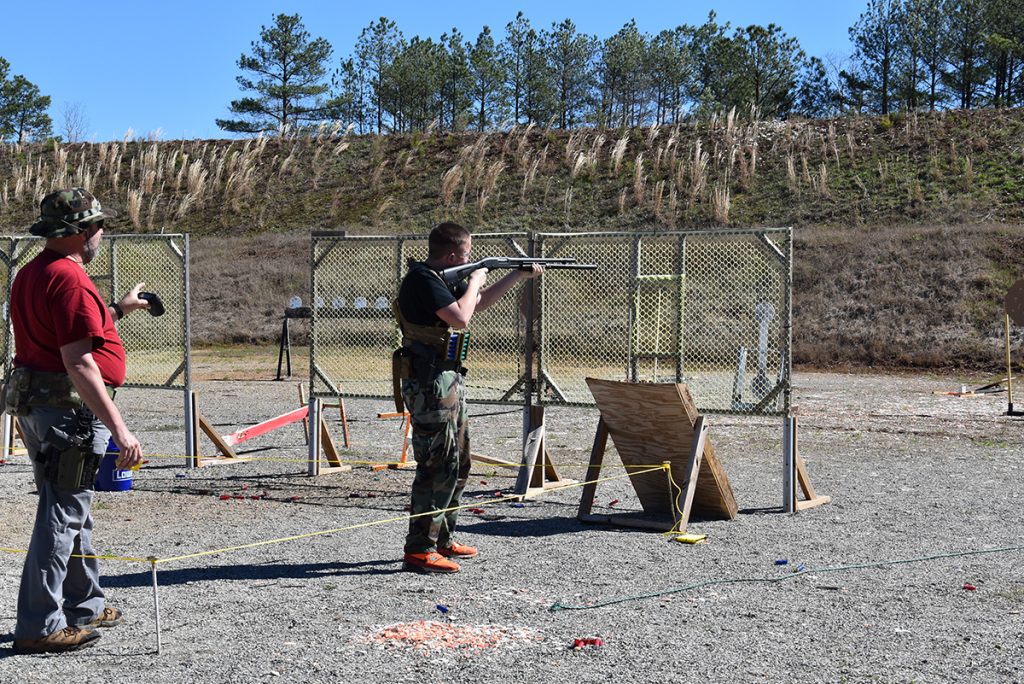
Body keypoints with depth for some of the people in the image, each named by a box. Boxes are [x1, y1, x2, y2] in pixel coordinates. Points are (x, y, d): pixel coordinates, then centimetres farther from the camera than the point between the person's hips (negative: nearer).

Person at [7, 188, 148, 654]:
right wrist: (118, 429, -25)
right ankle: (39, 627, 0)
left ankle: (84, 607, 33)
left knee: (71, 512, 20)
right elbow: (78, 362, -25)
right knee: (62, 518, -4)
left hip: (34, 404, 11)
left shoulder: (31, 273, 14)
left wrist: (118, 309, 36)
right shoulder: (69, 278, -18)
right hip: (70, 407, -11)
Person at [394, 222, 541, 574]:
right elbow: (460, 316, -26)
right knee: (437, 464, -10)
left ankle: (442, 540, 26)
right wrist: (475, 280, -9)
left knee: (457, 464, 16)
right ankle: (419, 550, -7)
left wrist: (519, 275, 27)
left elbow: (478, 304, 30)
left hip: (449, 380, 11)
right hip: (430, 382, -11)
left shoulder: (444, 278, 15)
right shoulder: (423, 279, -15)